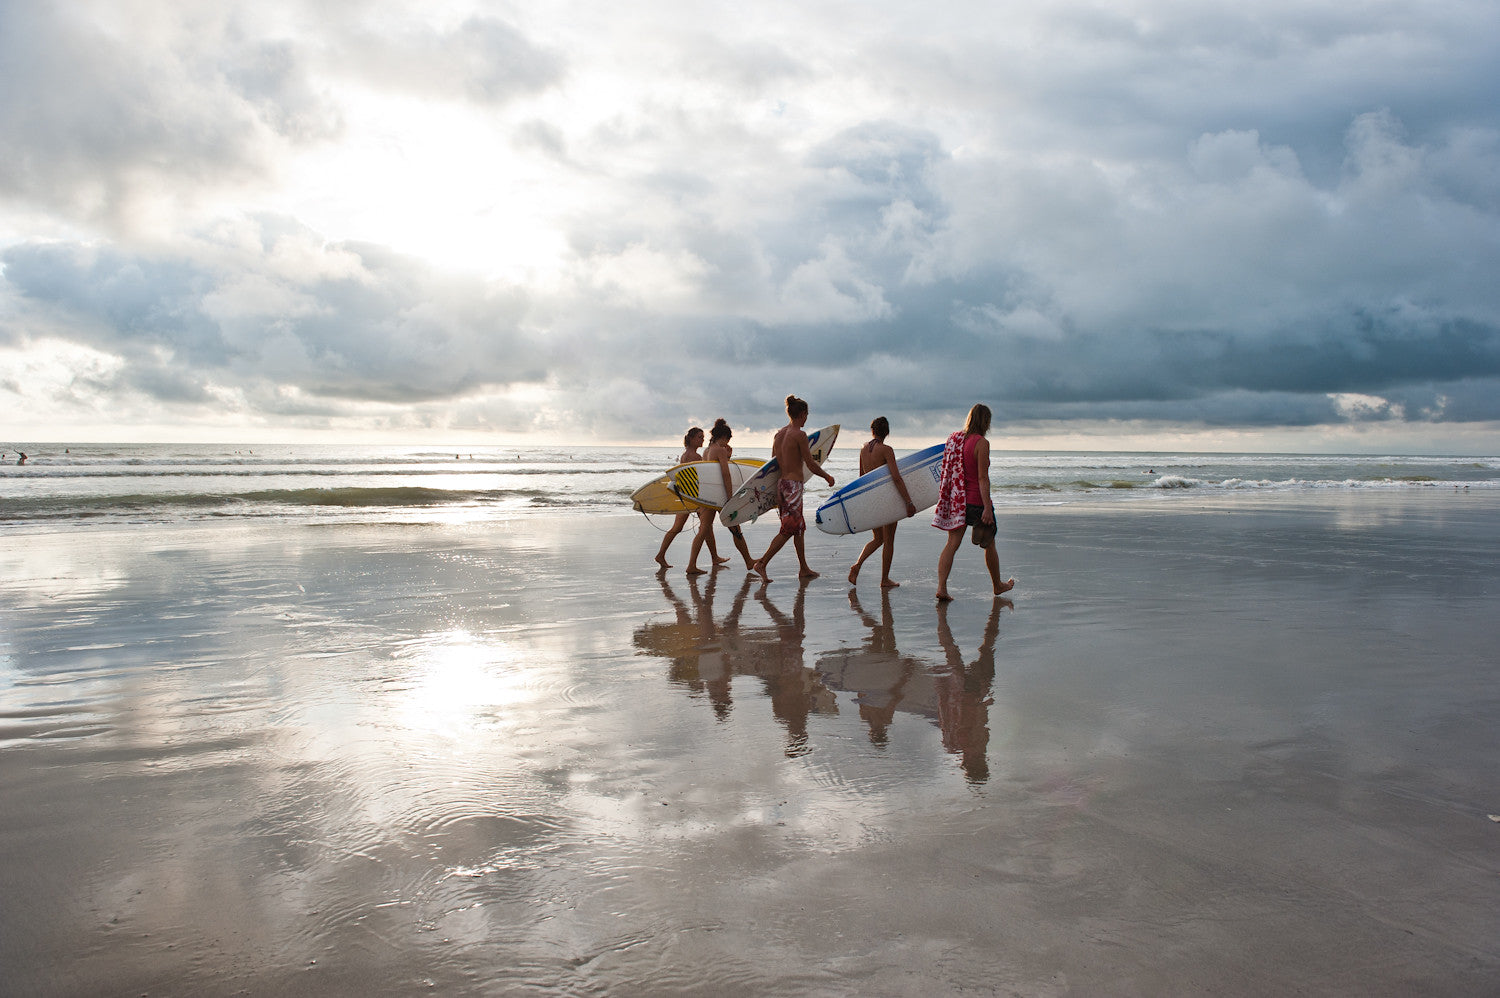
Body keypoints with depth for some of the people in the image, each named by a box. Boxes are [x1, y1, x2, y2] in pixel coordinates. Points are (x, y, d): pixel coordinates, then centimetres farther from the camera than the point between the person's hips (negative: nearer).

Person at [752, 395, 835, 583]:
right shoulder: (800, 434, -14)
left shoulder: (779, 433, 9)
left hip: (781, 482, 9)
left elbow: (774, 461, 14)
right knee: (787, 530, -3)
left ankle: (804, 569, 23)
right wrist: (827, 476, 3)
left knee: (799, 527, 16)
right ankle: (762, 563, -6)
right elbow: (811, 464, -12)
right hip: (793, 485, -9)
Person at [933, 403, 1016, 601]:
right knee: (989, 545, 13)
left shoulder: (954, 438, 6)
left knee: (952, 543, 1)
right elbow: (983, 478, -19)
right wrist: (987, 508, -19)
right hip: (976, 501, -5)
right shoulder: (981, 443, -15)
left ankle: (941, 587, -13)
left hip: (956, 500, 6)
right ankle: (998, 585, 30)